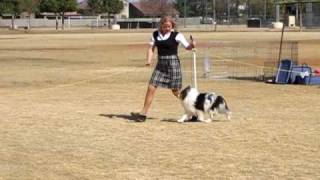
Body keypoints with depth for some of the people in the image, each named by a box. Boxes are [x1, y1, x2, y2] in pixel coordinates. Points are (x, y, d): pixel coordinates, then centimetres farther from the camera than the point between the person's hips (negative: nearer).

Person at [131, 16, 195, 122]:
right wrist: (149, 60, -9)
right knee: (151, 88, -2)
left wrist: (191, 45, -31)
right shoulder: (155, 35, 6)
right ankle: (143, 114, 4)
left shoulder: (176, 35, -6)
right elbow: (151, 48, 8)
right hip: (160, 64, 4)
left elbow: (187, 47, -8)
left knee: (176, 91, 0)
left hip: (173, 64, -4)